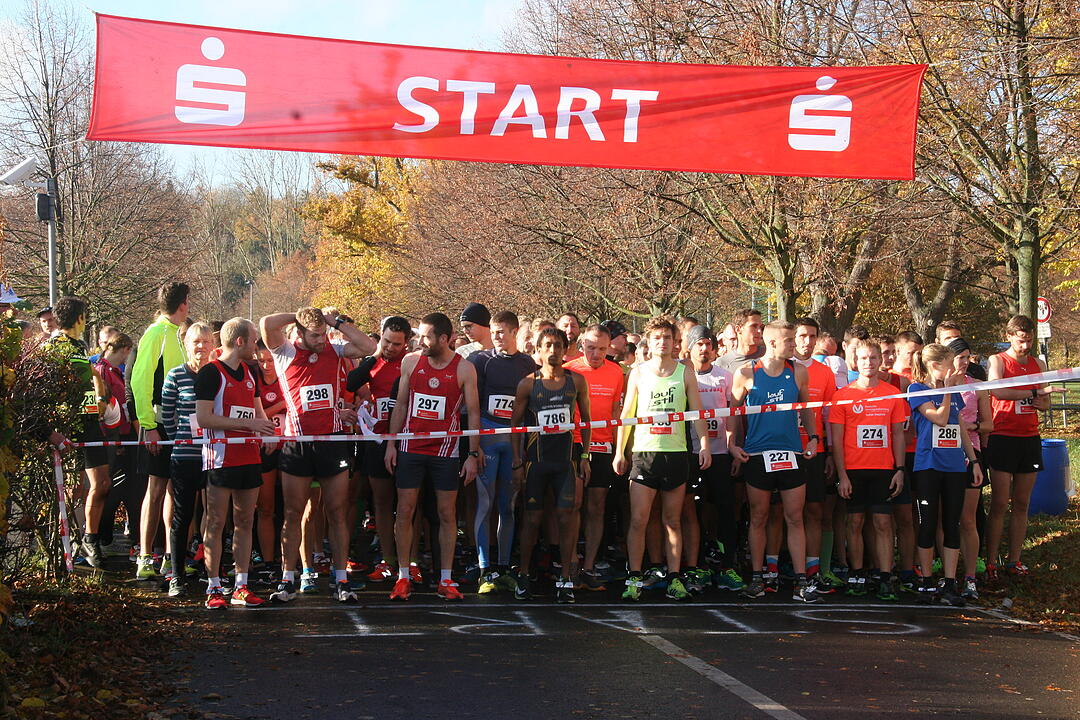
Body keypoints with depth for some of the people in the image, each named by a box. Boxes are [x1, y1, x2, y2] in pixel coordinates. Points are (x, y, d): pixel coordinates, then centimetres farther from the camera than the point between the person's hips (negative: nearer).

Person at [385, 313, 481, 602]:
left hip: (445, 451, -2)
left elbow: (473, 412, 0)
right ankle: (403, 577, 9)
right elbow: (400, 405, 10)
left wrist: (473, 454, -4)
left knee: (446, 514, 2)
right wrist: (391, 444, 6)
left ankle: (446, 580, 9)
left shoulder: (464, 369, -3)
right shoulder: (410, 362, 4)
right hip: (410, 448, 2)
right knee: (405, 511, 0)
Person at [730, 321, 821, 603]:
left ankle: (801, 581, 0)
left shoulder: (798, 372, 6)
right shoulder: (746, 374, -1)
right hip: (757, 454, -2)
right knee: (758, 518, 5)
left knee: (795, 518, 0)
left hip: (791, 453, 2)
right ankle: (757, 577, 14)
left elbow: (806, 407, 18)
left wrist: (813, 437, 7)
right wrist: (733, 444, 1)